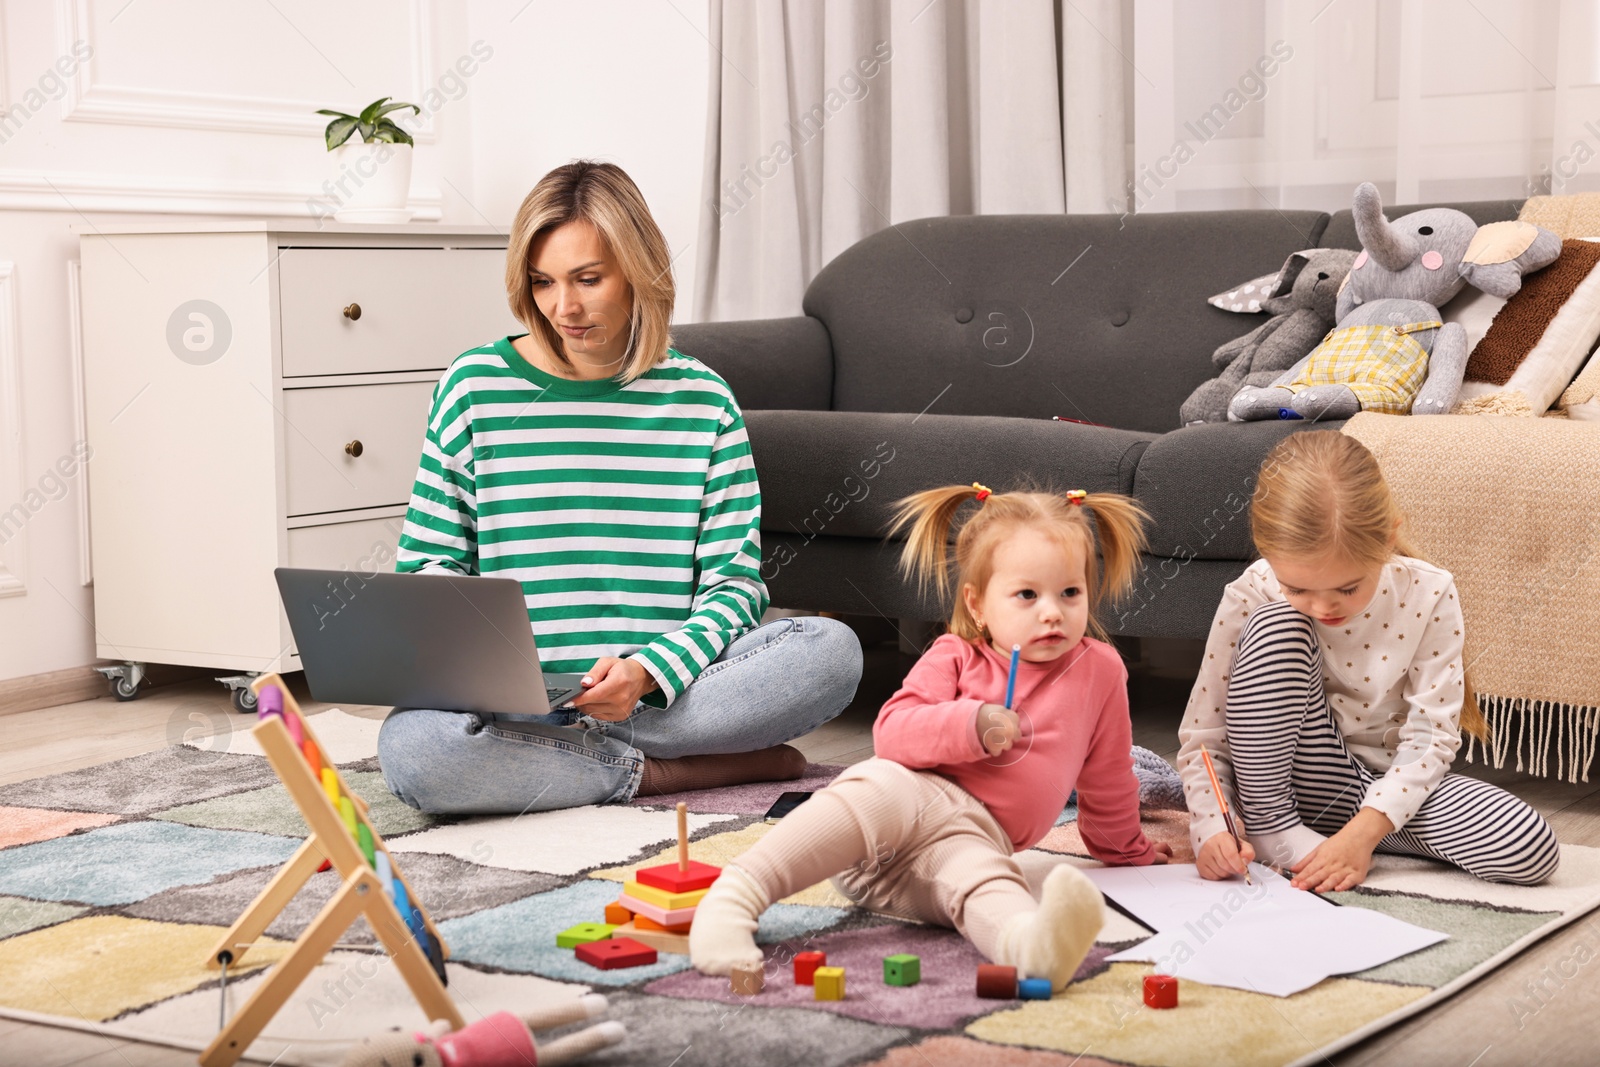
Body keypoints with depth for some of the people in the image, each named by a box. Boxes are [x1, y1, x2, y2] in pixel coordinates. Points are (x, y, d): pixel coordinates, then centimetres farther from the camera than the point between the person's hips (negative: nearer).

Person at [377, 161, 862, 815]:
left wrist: (648, 672, -17)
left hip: (667, 689, 1)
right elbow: (428, 561, 9)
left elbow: (734, 582, 3)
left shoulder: (700, 397, 6)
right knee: (409, 746, -34)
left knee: (832, 648, -24)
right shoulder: (476, 385, 4)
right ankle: (667, 773, -17)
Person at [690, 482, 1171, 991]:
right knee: (881, 792, -38)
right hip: (913, 792, -1)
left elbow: (1107, 778, 28)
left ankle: (1031, 945, -73)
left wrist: (1126, 849, 39)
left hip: (976, 835, 1)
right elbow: (891, 733, -6)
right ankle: (734, 895, -49)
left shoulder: (1100, 669, 14)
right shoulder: (955, 658, 8)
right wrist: (971, 725, -18)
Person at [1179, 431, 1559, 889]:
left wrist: (1363, 832, -28)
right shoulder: (1252, 595, -17)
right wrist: (1213, 827, -31)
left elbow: (1430, 736, -15)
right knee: (1275, 628, -26)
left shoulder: (1427, 594, -15)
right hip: (1303, 781, -1)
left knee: (1532, 851, -24)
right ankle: (1269, 826, -16)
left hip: (1390, 783, 1)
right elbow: (1202, 735, -13)